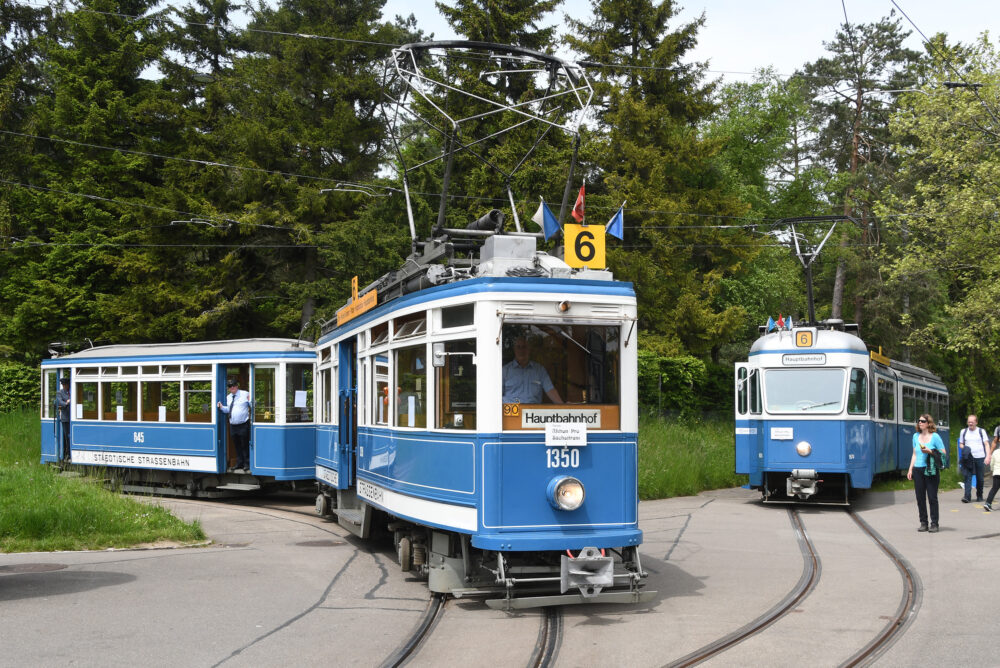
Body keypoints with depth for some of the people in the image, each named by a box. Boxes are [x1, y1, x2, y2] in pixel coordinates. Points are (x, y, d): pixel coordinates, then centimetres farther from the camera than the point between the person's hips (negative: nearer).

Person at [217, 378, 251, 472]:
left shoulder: (245, 394, -3)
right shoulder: (228, 397, 15)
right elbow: (228, 409, 21)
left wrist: (249, 400, -23)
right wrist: (222, 407, 4)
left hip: (243, 425, -6)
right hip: (233, 425, 6)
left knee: (245, 445, -3)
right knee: (237, 445, 12)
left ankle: (247, 464, 3)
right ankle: (239, 464, 21)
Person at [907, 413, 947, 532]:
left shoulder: (935, 437, -3)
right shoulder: (916, 436, 13)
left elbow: (943, 453, -3)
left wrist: (930, 452, -16)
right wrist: (910, 469, 13)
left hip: (931, 470, -5)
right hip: (918, 470, 5)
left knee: (932, 497, -4)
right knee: (920, 498, 5)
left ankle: (934, 524, 2)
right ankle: (923, 523, 13)